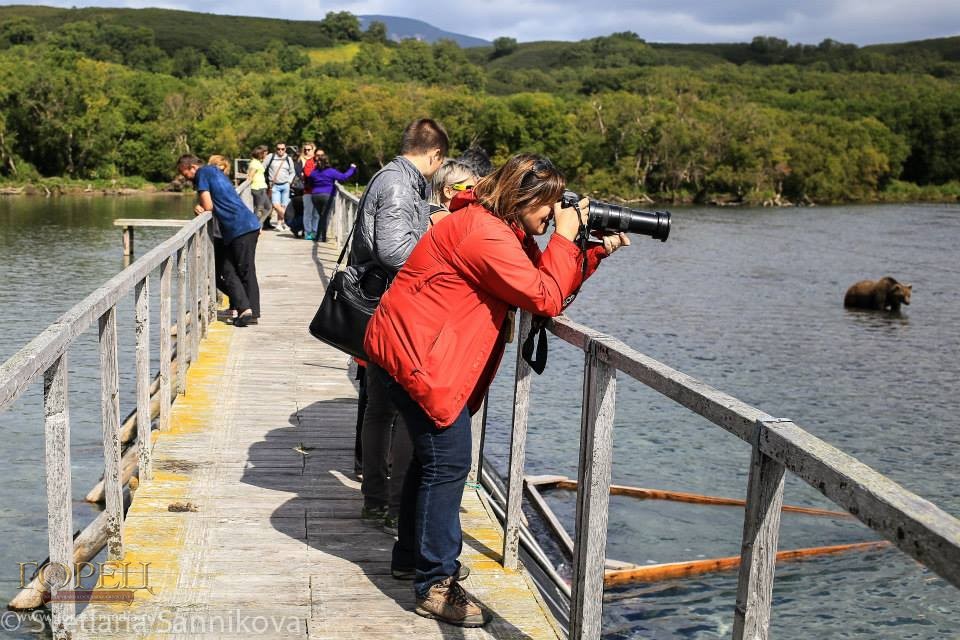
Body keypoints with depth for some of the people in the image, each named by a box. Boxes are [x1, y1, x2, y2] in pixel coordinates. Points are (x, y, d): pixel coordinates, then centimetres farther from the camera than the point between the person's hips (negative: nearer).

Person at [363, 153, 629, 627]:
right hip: (413, 354, -11)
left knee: (433, 455, 20)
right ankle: (436, 586, 1)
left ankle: (412, 554, 36)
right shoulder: (485, 234, -21)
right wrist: (565, 238, -11)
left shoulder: (502, 230, 12)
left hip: (404, 349, 11)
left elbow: (546, 282, 15)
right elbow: (546, 298, -22)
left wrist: (597, 250, 6)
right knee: (447, 463, -8)